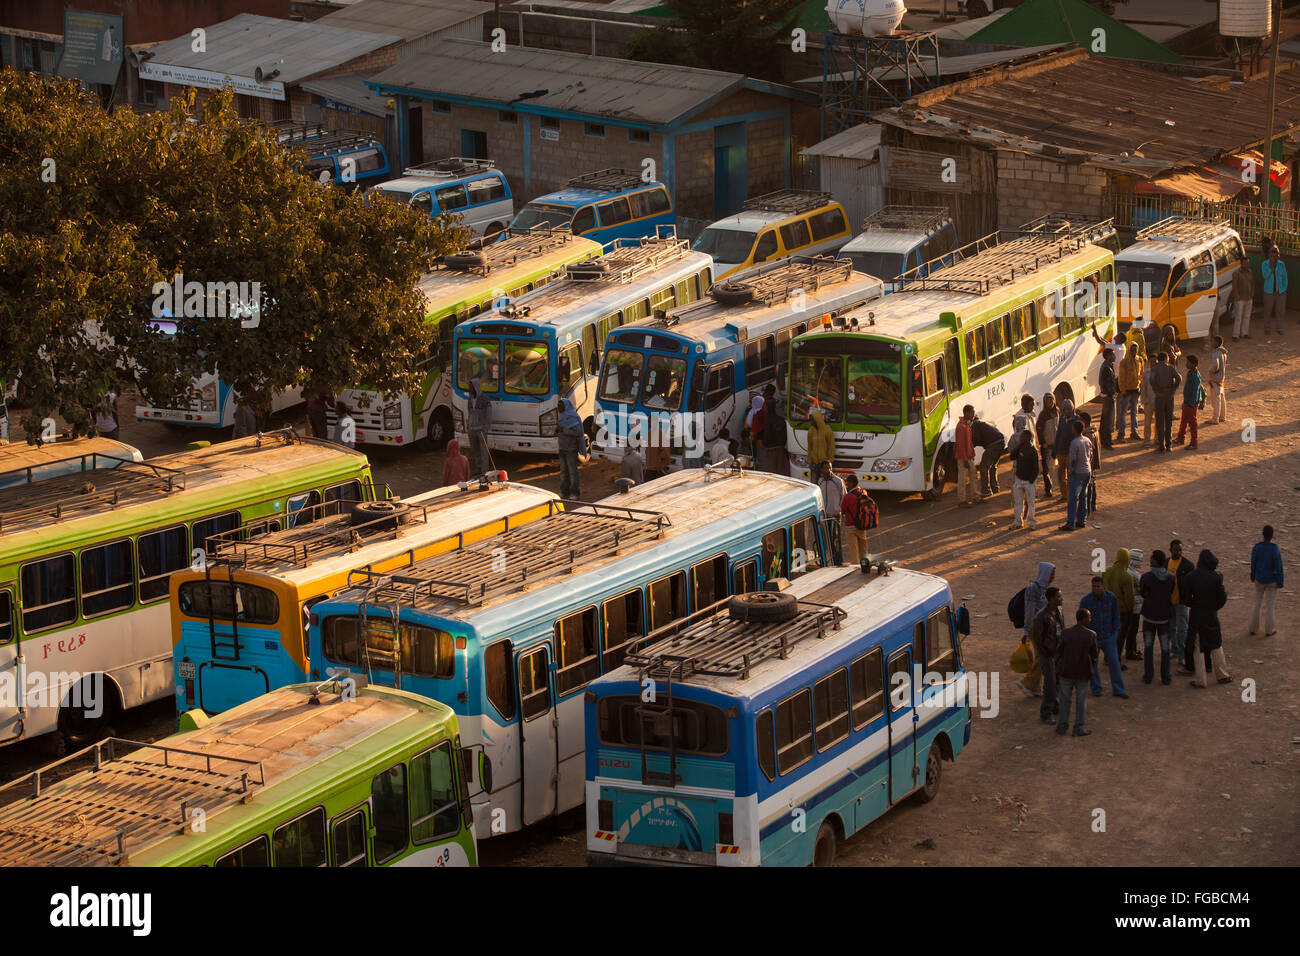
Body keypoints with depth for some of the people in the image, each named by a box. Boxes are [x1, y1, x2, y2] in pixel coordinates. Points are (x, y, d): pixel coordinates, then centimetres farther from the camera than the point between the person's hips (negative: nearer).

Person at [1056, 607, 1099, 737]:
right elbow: (1094, 655, -5)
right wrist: (1091, 670, 12)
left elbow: (1059, 652, -5)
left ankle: (1062, 727, 18)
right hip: (1083, 673, -1)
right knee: (1081, 700, 12)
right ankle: (1079, 728, 16)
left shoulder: (1065, 633, -13)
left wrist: (1058, 668, 11)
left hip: (1066, 672, 1)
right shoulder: (1091, 635, -13)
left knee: (1065, 699, 14)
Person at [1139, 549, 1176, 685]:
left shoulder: (1146, 577, -18)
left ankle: (1148, 676, 14)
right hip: (1165, 616, 2)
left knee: (1148, 646, 12)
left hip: (1149, 616, -2)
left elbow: (1142, 593, -4)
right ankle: (1165, 676, 13)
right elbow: (1172, 594, 2)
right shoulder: (1171, 578, -9)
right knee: (1165, 647, 11)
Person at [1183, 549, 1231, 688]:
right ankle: (1222, 675, 26)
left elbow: (1186, 599, -7)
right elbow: (1222, 598, -10)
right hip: (1212, 615, 0)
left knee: (1198, 649, 7)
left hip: (1196, 615, 0)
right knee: (1216, 646, 18)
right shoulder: (1216, 577, -12)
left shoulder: (1190, 577, -10)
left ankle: (1200, 679, 8)